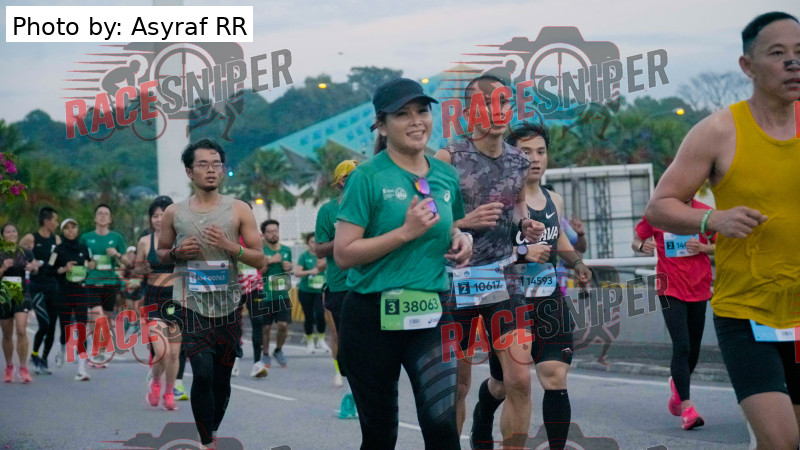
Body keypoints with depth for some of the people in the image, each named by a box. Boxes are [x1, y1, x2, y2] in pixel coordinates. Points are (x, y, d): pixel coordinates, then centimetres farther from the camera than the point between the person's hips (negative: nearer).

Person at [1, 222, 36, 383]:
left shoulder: (25, 254, 5)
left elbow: (36, 270, 18)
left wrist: (33, 267, -4)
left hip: (22, 295, 0)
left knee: (21, 330, -16)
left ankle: (23, 368, -12)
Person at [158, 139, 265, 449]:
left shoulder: (239, 210, 2)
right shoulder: (174, 213, 4)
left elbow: (259, 260, 2)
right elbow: (160, 254, 16)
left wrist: (228, 245, -14)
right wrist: (176, 253, -7)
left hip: (228, 305, 2)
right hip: (191, 304, -1)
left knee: (222, 377, 10)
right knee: (203, 373, -15)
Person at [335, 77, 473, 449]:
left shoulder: (446, 177, 8)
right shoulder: (368, 177, -7)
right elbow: (343, 254, -12)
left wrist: (460, 243, 3)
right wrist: (406, 231, -18)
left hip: (430, 316, 3)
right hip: (372, 316, -3)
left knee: (441, 419, -17)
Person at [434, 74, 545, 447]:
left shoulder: (519, 161, 6)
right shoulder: (448, 159, -8)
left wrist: (526, 224, 3)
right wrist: (466, 222, -23)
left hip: (505, 278, 4)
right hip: (459, 279, -4)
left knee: (520, 380, -4)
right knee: (458, 384, 5)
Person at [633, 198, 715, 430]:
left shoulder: (706, 213, 1)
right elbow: (636, 241, 8)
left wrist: (702, 248, -11)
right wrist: (642, 246, -16)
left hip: (699, 288, 3)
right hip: (671, 289, -3)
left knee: (693, 348, 12)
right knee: (681, 347, -15)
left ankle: (677, 385, 42)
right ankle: (687, 407, -16)